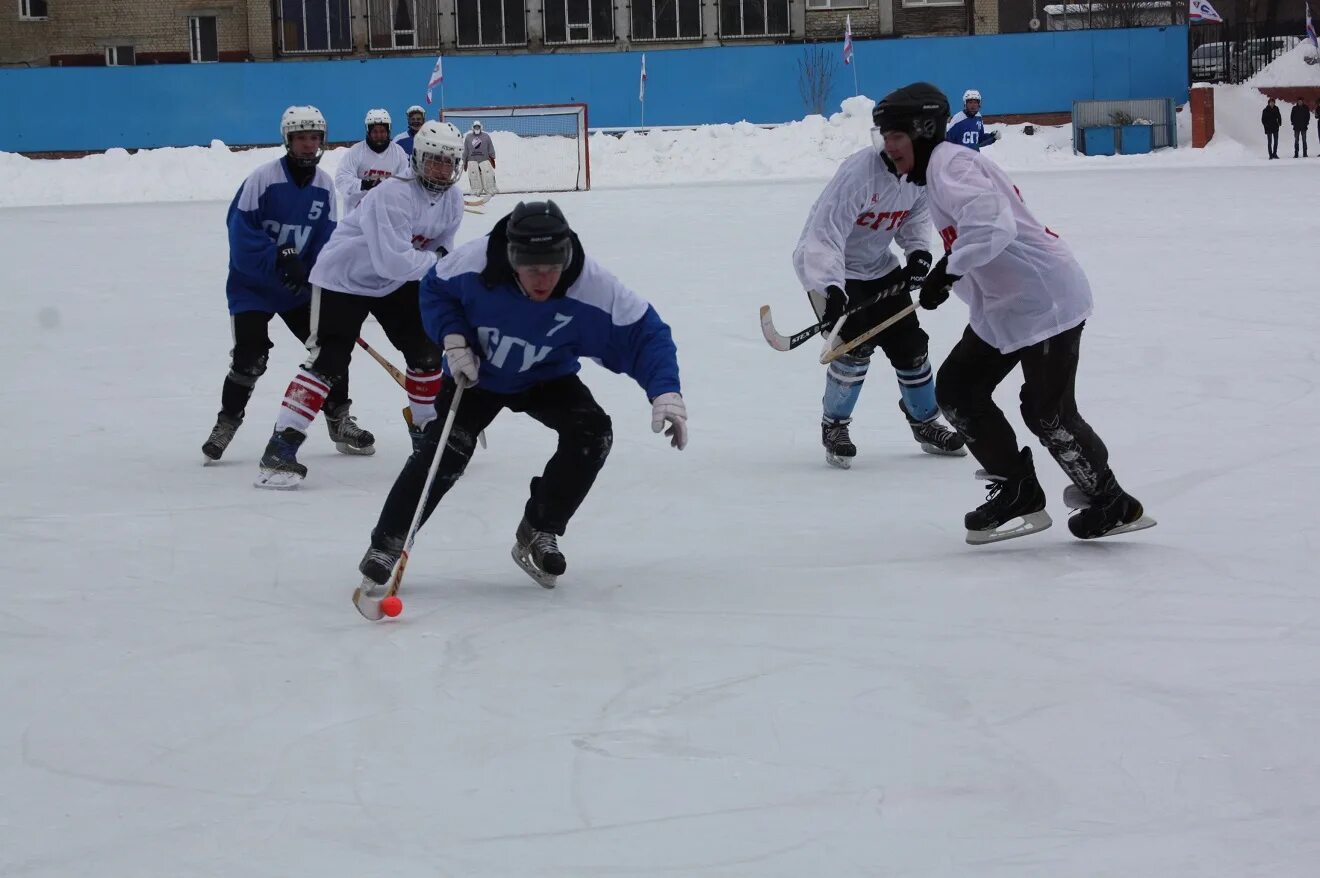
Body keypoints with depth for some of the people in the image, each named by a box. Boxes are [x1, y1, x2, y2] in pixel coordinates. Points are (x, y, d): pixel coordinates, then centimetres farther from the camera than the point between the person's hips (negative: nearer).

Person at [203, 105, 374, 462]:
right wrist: (280, 258, -27)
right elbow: (241, 230, -20)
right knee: (250, 354, -16)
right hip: (252, 283, -5)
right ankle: (227, 421, 4)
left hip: (297, 285, 5)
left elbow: (326, 238, 1)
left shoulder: (324, 185, -1)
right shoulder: (263, 179, -17)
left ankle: (339, 420, 17)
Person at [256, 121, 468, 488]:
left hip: (395, 283, 8)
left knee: (426, 348, 5)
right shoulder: (393, 196, -30)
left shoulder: (451, 200, -4)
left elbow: (441, 254, 7)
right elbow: (393, 261, -38)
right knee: (328, 362, -18)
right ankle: (280, 449, -20)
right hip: (343, 278, -8)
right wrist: (434, 260, -24)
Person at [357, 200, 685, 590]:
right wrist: (453, 339, -22)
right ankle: (387, 543, -5)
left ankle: (537, 534, -4)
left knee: (592, 432, -21)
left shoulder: (593, 287, -33)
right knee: (445, 449, -20)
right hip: (476, 372, -1)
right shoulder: (475, 262, -30)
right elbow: (435, 288, -8)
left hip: (545, 379, 1)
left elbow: (644, 334, -28)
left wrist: (666, 392, -42)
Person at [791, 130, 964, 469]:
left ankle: (925, 422, 29)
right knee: (855, 346, -18)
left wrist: (919, 251, -11)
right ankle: (834, 427, 4)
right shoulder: (859, 172, -34)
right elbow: (825, 234, -38)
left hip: (878, 267, 7)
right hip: (831, 269, -7)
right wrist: (832, 289, -49)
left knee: (910, 344, 8)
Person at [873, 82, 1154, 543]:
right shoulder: (939, 167, 15)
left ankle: (1113, 504, 9)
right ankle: (1018, 491, 14)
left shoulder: (948, 164, -18)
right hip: (1002, 306, 11)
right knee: (957, 388, 8)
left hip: (1045, 299, -11)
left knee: (1047, 411, -7)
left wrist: (947, 271, -34)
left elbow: (991, 223, -34)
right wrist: (933, 273, 25)